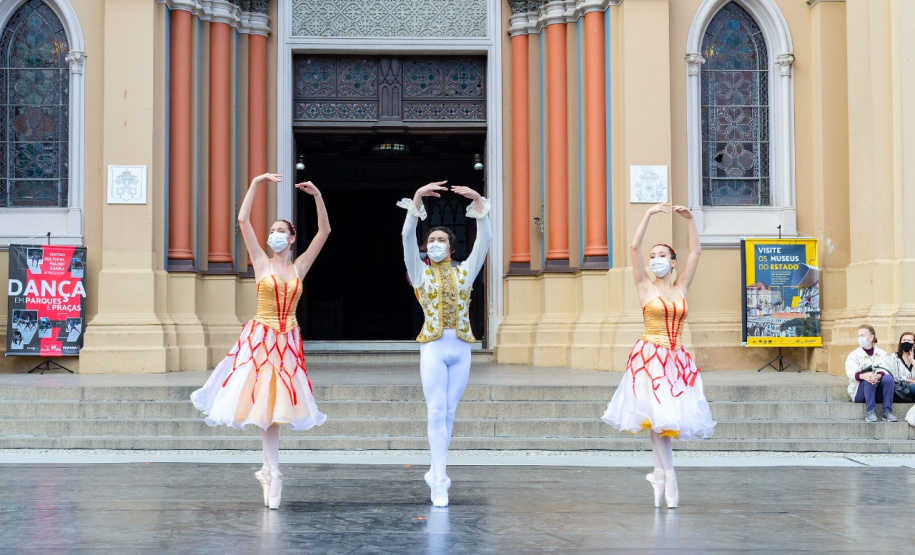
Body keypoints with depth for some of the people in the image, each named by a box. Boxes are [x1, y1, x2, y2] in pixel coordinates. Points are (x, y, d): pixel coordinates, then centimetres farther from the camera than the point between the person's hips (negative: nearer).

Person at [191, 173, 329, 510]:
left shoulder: (300, 267, 7)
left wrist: (317, 196, -2)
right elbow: (243, 220, -5)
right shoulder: (262, 263, 1)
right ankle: (273, 474, 3)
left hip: (287, 341, 2)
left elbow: (325, 232, 4)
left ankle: (269, 470, 15)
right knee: (264, 403, -2)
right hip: (260, 338, -2)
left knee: (276, 404, 4)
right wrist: (256, 184, -5)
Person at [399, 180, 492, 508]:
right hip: (433, 348, -2)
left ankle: (435, 471, 22)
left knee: (448, 413, 7)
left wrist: (479, 204, -10)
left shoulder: (465, 271, 11)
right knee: (437, 413, -8)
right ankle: (440, 483, -9)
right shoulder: (420, 272, 7)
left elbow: (484, 240, 1)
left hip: (461, 348, 2)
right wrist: (416, 201, -17)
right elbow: (407, 237, -7)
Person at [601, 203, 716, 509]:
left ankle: (659, 474, 15)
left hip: (676, 359, 3)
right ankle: (668, 477, -4)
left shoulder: (680, 288, 12)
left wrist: (689, 219, 6)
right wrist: (649, 214, -6)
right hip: (650, 356, -3)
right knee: (658, 415, -10)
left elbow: (695, 252, 11)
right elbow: (634, 247, -6)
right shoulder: (645, 287, 4)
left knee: (668, 417, 2)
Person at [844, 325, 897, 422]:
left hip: (879, 394, 1)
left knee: (888, 378, -28)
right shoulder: (854, 355, 6)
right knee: (868, 379, -32)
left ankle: (887, 411, -29)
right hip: (860, 392, -1)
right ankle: (870, 412, -36)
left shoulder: (882, 353, 11)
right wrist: (863, 376, -36)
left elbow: (885, 369, -9)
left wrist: (878, 376, -34)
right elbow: (851, 373, -13)